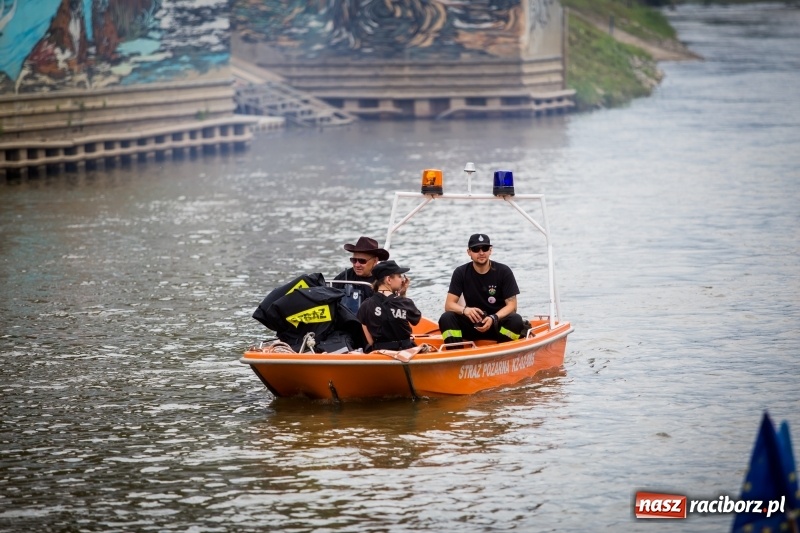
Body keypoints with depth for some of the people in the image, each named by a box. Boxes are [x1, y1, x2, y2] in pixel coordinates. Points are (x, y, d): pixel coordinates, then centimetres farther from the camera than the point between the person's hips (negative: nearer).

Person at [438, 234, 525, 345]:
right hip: (472, 325, 1)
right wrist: (465, 310, -29)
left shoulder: (504, 272, -5)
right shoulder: (461, 273, -1)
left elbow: (511, 305, -7)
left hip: (498, 323, -1)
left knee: (516, 320, -33)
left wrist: (493, 318, -26)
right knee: (446, 318, -26)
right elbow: (449, 304, -6)